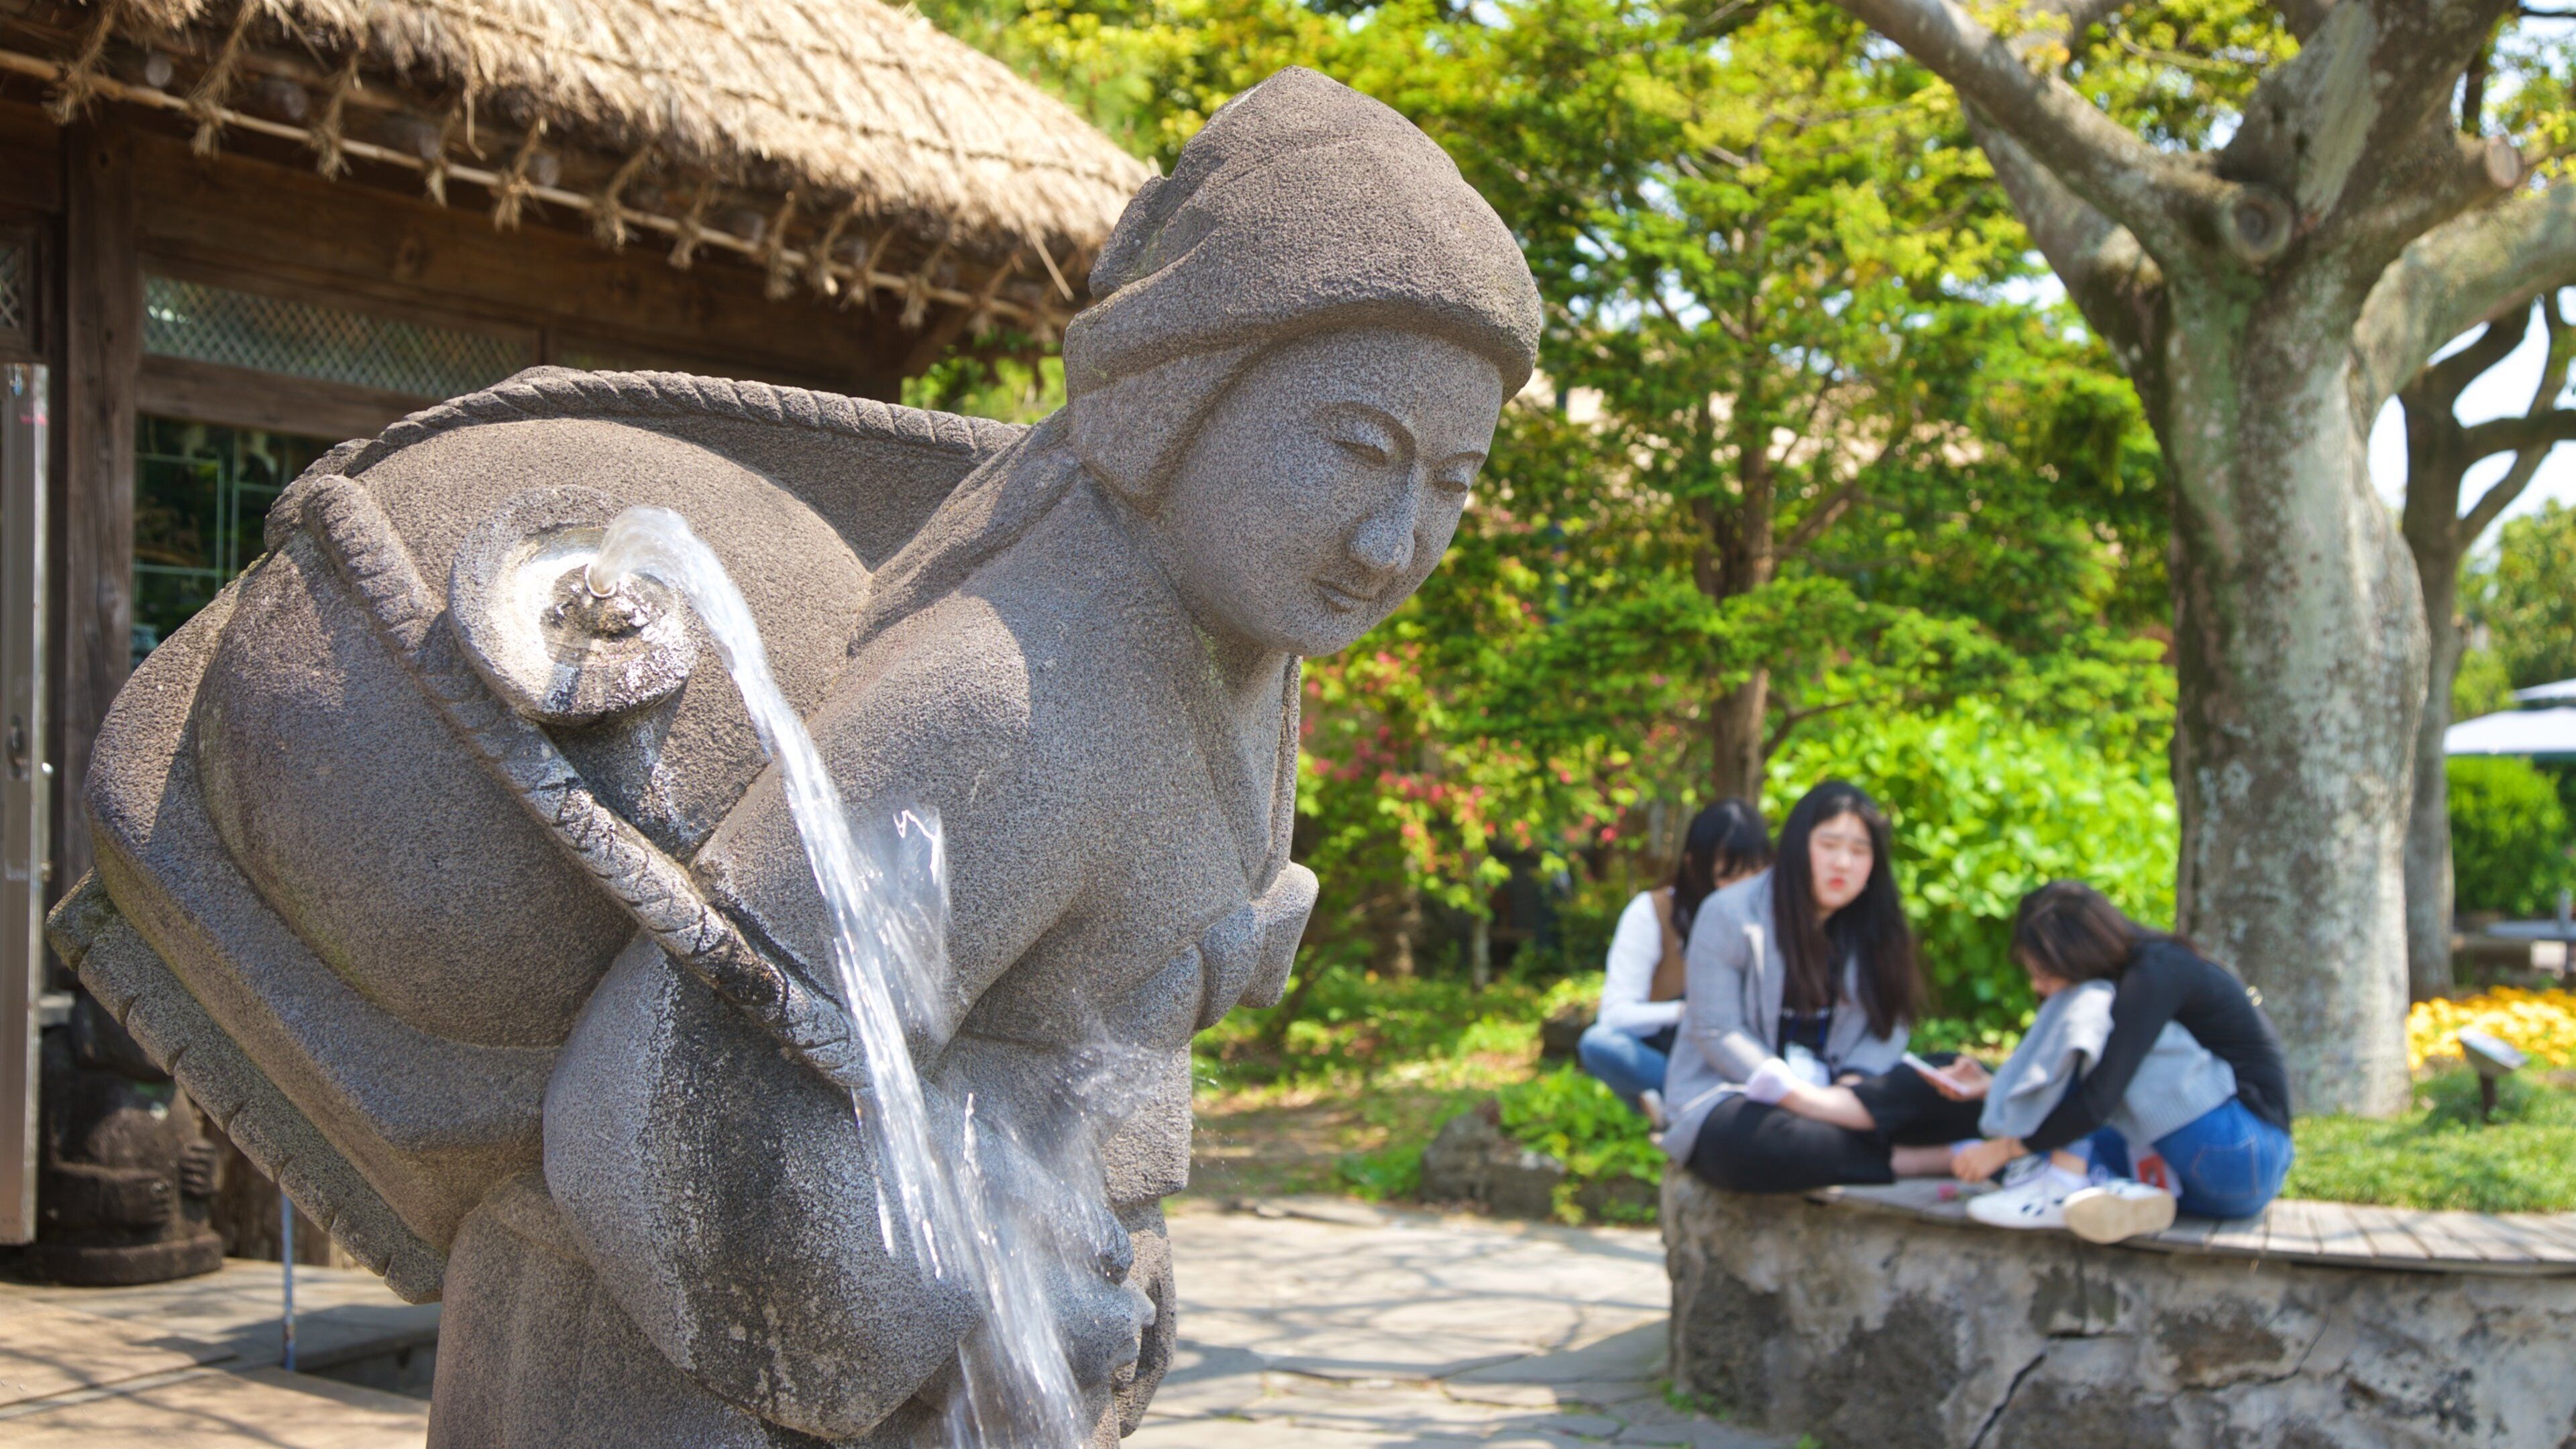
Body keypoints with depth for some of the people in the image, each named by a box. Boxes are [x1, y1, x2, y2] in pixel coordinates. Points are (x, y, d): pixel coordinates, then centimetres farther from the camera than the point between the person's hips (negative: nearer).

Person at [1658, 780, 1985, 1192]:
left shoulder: (1872, 927, 10)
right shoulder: (1729, 914, -7)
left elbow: (1891, 1023, 4)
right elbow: (1716, 1033, -12)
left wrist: (1857, 1082, -18)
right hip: (1729, 1094, -4)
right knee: (1752, 1143, -42)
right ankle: (1911, 1162, -30)